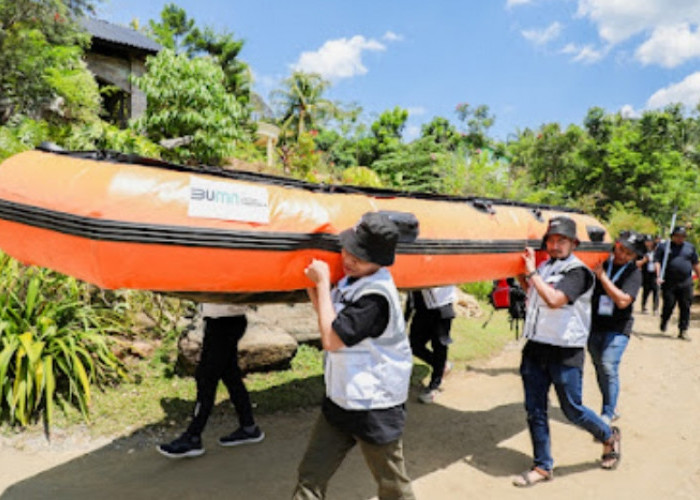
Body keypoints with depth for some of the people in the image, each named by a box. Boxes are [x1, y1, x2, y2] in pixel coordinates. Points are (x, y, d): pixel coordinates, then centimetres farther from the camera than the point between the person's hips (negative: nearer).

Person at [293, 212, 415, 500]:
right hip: (340, 401, 8)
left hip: (375, 408, -8)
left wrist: (323, 283, -20)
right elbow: (329, 319, 17)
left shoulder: (377, 295, -25)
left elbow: (331, 340, -25)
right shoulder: (351, 280, 3)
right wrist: (312, 285, 1)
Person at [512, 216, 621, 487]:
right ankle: (542, 466, 23)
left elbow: (554, 300, -26)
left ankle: (610, 437, 37)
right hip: (535, 348, 6)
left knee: (572, 409, 8)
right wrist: (521, 276, 16)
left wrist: (531, 272, -20)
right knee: (534, 411, 9)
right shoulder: (542, 267, 10)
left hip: (565, 353, -6)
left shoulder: (578, 272, -11)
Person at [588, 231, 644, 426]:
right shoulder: (601, 261, 3)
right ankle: (612, 408, 28)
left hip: (617, 329, -4)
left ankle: (607, 413, -4)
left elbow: (622, 301, -20)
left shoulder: (633, 272, -7)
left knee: (608, 367, -16)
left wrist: (602, 276, -21)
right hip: (594, 324, 4)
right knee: (599, 368, 11)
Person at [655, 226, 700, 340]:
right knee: (668, 305, -1)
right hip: (669, 283, -3)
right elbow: (658, 262, -1)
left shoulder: (690, 247, 15)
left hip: (686, 283, 3)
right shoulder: (663, 246, 5)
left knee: (685, 307, 0)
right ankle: (664, 323, 25)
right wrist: (659, 276, -13)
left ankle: (683, 331, 6)